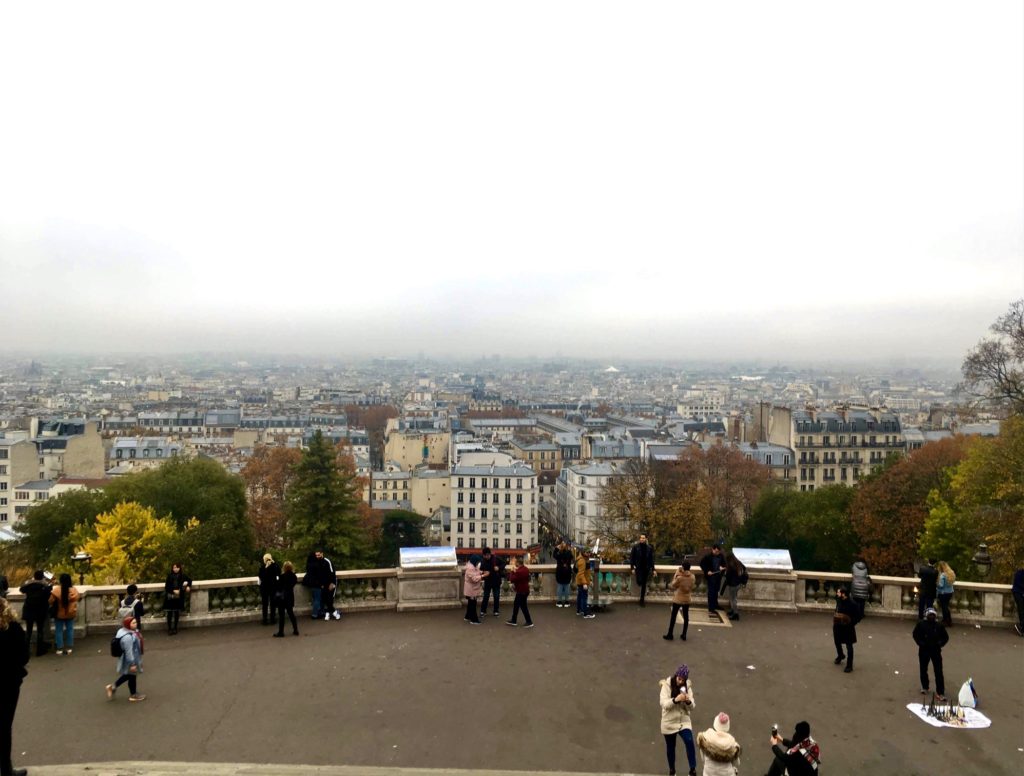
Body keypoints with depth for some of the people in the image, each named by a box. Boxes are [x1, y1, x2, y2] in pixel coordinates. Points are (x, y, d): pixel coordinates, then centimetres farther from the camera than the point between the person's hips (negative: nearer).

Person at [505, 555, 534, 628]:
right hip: (524, 590, 10)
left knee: (523, 607, 0)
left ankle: (529, 622, 7)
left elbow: (512, 579, -23)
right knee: (516, 605, 18)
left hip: (521, 592, -10)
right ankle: (513, 621, 25)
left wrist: (512, 571, -14)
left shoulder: (519, 571, -27)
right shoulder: (525, 569, 6)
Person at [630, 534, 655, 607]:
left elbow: (652, 559, 8)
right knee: (639, 582, -19)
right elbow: (631, 557, -3)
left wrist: (653, 569, 4)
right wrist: (632, 568, -9)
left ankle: (642, 600, 16)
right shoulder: (635, 547, -4)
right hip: (638, 567, -3)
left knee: (644, 584, 6)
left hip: (646, 568, 3)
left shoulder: (649, 548, 4)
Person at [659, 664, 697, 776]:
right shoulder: (667, 685, -13)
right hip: (669, 722, -1)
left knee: (689, 742, -20)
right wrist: (676, 700, -37)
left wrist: (688, 701, -27)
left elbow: (692, 707, -5)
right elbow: (663, 704, -22)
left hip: (684, 721, 1)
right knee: (670, 747, 13)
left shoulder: (687, 686, -4)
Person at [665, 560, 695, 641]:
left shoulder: (679, 577, -23)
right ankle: (684, 635, 19)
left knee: (673, 617, 7)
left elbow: (673, 586, -7)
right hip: (687, 599, 4)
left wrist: (676, 575, -5)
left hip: (678, 599, -4)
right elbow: (692, 587, 3)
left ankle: (670, 635, 12)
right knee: (686, 617, 14)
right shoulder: (693, 577, -9)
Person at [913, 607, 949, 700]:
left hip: (936, 650, -1)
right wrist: (920, 643, -6)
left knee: (938, 672, -6)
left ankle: (940, 693, -4)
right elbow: (915, 634, 4)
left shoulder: (939, 625, -2)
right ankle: (924, 687, 32)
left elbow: (945, 637, 8)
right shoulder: (921, 624, -4)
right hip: (923, 650, 1)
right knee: (923, 670, 13)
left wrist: (940, 644, -5)